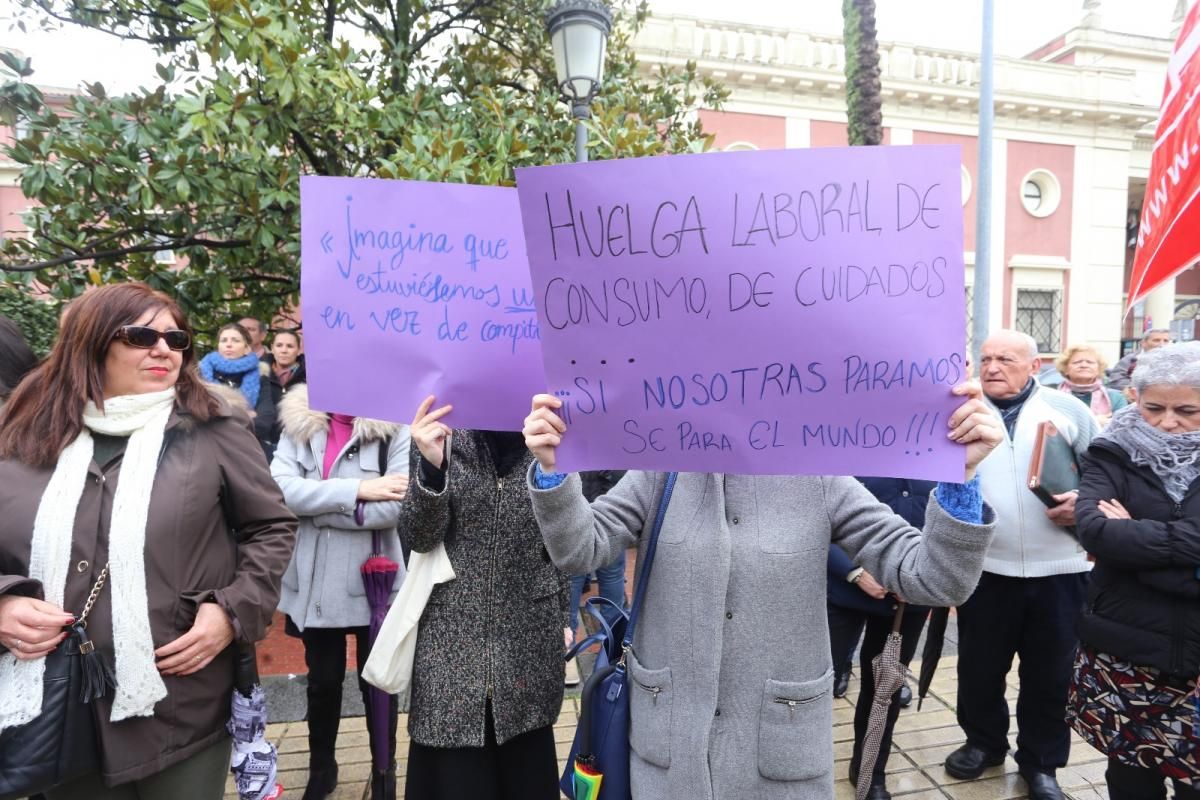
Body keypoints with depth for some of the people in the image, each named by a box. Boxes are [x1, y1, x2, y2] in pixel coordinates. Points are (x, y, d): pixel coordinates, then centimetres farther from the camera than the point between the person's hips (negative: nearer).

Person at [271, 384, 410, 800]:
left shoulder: (395, 427, -11)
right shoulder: (299, 422, 1)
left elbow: (395, 505, -22)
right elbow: (278, 488, -13)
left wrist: (313, 505, -16)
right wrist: (355, 490, -22)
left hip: (373, 579, -3)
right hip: (315, 580, 3)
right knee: (322, 681, 19)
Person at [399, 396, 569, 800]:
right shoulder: (440, 433, -3)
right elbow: (419, 537, -8)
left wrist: (563, 617, 10)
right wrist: (431, 467, -25)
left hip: (528, 637, 1)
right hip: (454, 634, 0)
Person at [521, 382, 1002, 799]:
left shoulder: (819, 479, -7)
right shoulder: (660, 472, -4)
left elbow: (933, 579, -10)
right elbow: (579, 550, -12)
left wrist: (959, 473, -24)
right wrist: (553, 469, -29)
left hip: (782, 742, 0)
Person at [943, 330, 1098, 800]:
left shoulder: (1067, 408, 3)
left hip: (1058, 569, 0)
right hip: (985, 568, 1)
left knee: (1050, 672, 13)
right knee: (979, 666, 13)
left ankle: (1040, 762, 32)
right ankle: (984, 742, 37)